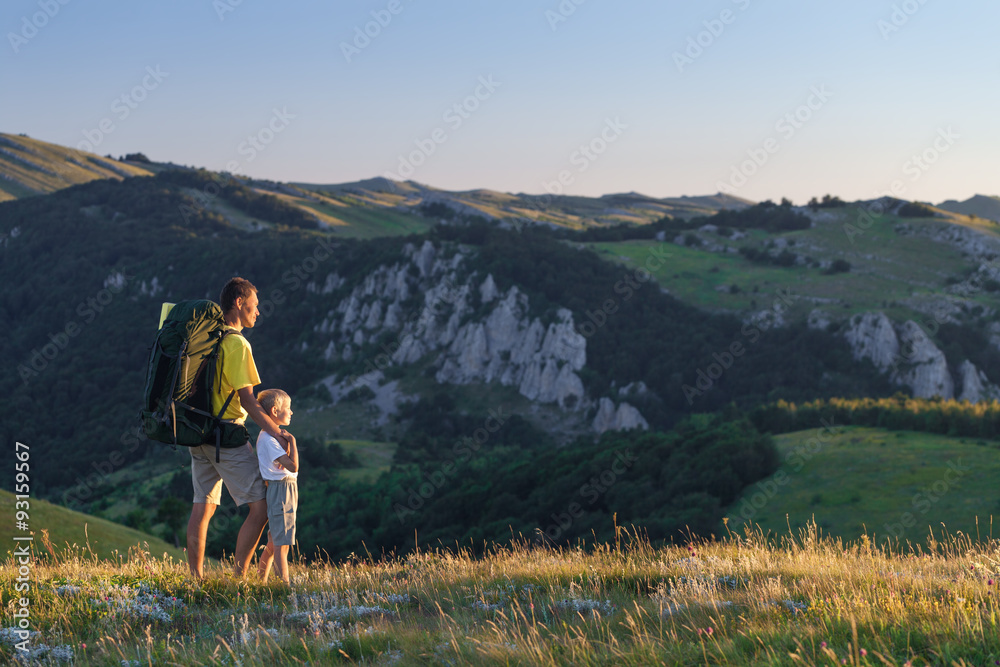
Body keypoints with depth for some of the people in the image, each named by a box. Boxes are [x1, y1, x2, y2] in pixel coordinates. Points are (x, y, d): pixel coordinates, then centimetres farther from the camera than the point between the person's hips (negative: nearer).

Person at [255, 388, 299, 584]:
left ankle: (261, 580, 22)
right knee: (282, 544, -9)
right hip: (280, 490, -10)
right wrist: (292, 441, -14)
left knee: (274, 543, 15)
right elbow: (293, 466, -24)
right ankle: (286, 583, -9)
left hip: (287, 490, 10)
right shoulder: (268, 438, -18)